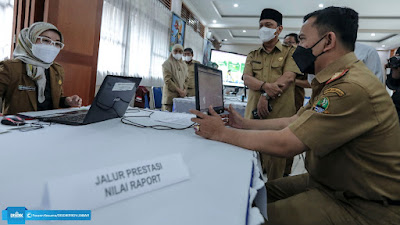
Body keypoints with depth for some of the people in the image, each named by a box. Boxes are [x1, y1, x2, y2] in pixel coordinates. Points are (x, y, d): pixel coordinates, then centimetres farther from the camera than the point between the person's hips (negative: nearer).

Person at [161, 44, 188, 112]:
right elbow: (167, 80, -10)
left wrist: (184, 90, -1)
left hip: (181, 96, 5)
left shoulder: (184, 65, 19)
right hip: (170, 96, -5)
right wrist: (179, 91, -13)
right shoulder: (167, 63, 0)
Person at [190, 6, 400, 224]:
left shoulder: (353, 88, -28)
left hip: (362, 206, -9)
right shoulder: (333, 82, 8)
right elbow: (294, 122, 9)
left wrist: (221, 133, -18)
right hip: (328, 181, 9)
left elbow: (284, 144, -28)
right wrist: (245, 123, 3)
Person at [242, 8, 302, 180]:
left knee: (275, 157, -1)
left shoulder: (290, 52, 10)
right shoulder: (252, 56, 19)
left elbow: (288, 77, -6)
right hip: (253, 113, 3)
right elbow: (246, 79, 4)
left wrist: (266, 96, -16)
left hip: (279, 114, -3)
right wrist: (265, 86, -16)